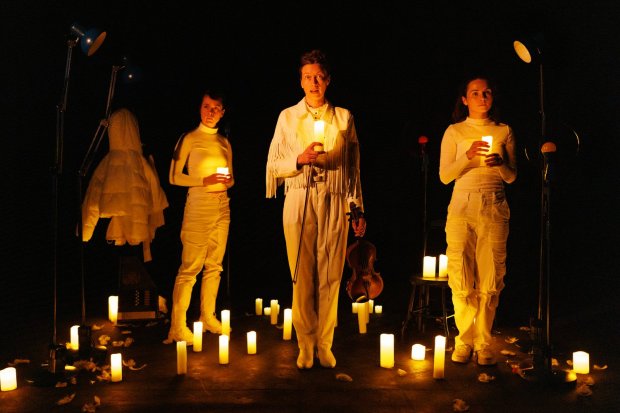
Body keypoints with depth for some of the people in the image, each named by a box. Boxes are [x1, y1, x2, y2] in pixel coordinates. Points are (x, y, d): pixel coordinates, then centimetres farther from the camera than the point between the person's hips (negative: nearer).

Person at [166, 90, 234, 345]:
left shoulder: (224, 143, 14)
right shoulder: (189, 139, -2)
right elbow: (174, 177, -6)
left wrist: (228, 180, -3)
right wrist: (205, 180, -16)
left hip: (222, 206, 6)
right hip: (198, 206, -6)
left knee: (214, 265, 9)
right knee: (190, 267, -8)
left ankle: (208, 317, 21)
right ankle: (177, 327, -2)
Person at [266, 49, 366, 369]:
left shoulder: (344, 117, 13)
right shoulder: (287, 117, 12)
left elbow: (353, 166, 13)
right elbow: (273, 165, 7)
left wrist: (358, 208, 10)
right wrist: (299, 159, -11)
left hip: (334, 202, 1)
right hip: (299, 201, 0)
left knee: (330, 277, 1)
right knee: (301, 276, 0)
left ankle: (324, 345, 13)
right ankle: (305, 346, 12)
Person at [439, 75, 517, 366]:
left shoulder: (504, 131, 11)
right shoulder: (454, 132, 8)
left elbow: (512, 177, 10)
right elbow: (444, 176, 0)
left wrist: (500, 164, -11)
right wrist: (467, 156, -16)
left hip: (494, 208, 1)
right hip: (462, 206, -1)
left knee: (490, 280, 0)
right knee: (461, 279, -2)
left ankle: (483, 342, 12)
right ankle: (464, 339, 12)